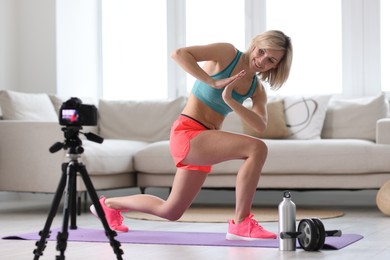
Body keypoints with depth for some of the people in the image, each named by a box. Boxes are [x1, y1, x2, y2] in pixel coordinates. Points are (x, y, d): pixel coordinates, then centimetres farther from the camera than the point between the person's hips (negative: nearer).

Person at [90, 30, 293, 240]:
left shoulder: (257, 89, 10)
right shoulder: (227, 53, -8)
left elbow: (260, 125, -10)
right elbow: (179, 54, -20)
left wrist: (230, 101, -24)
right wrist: (213, 83, -25)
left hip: (203, 142, 8)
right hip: (187, 134, -8)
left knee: (170, 211, 18)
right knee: (257, 148, -26)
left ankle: (109, 204, 39)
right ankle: (241, 223, -19)